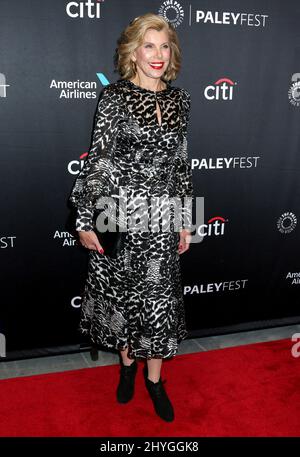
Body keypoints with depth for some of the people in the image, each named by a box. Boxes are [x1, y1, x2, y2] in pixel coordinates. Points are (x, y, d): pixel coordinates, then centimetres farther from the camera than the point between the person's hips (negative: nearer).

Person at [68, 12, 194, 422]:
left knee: (160, 297, 9)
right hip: (120, 215, -3)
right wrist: (85, 222, -9)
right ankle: (127, 362, 38)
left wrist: (186, 220, 9)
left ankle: (154, 377, 28)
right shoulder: (114, 97, -7)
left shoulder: (180, 99, 5)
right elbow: (96, 162, -8)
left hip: (163, 217, 3)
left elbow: (182, 163, 9)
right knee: (122, 293, 12)